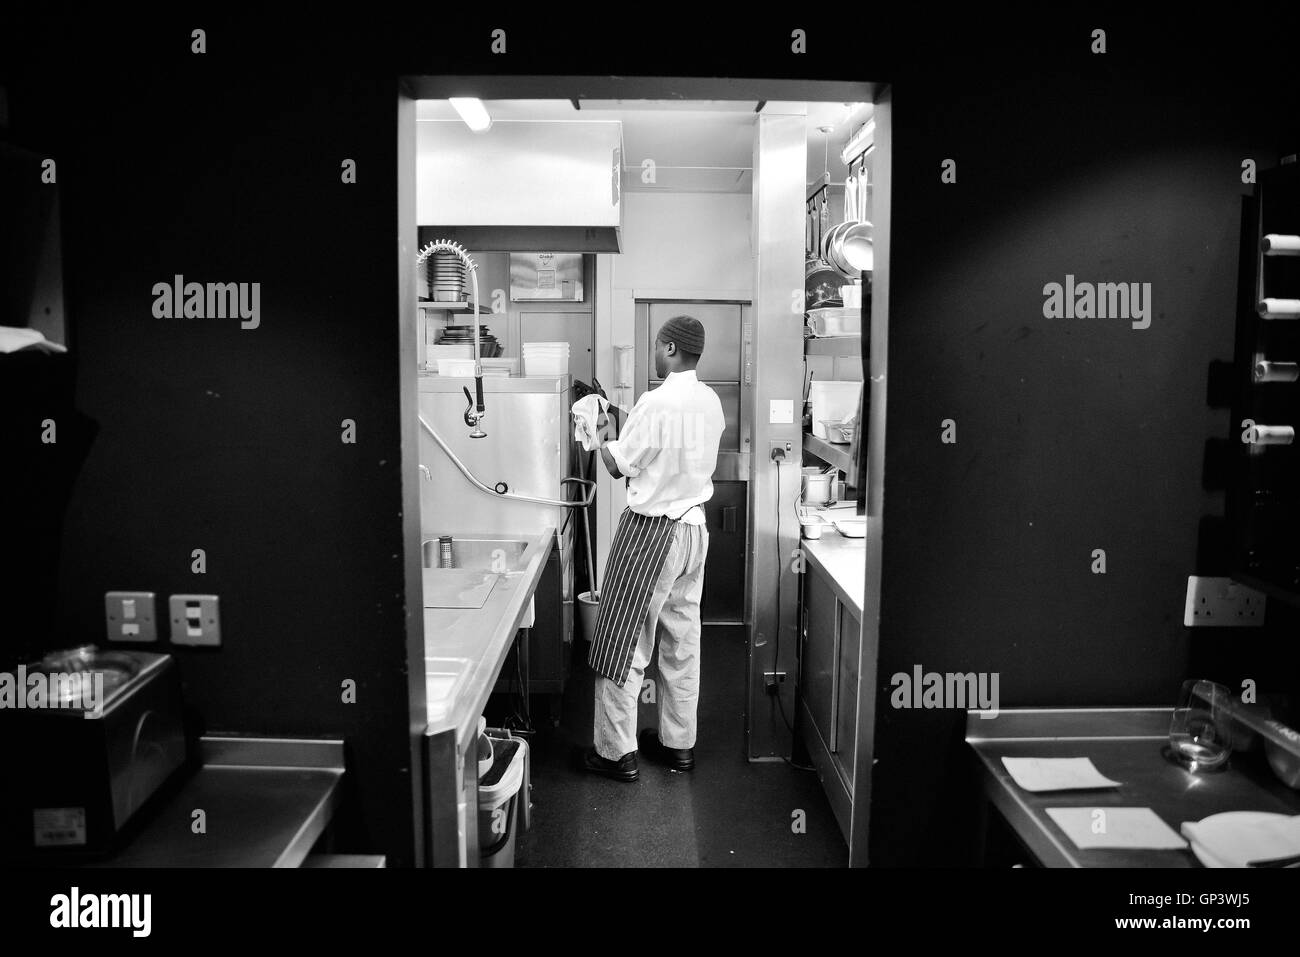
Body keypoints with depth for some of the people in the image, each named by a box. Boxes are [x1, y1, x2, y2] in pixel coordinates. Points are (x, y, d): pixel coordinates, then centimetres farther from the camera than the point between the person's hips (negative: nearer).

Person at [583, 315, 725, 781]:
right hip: (694, 527, 8)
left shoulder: (656, 403, -20)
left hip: (652, 529, -8)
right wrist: (622, 427, 16)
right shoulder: (711, 401, 3)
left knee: (625, 641, 4)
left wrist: (604, 434, 7)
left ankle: (616, 752, 12)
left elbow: (618, 464, -13)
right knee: (683, 640, 15)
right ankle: (678, 743, 27)